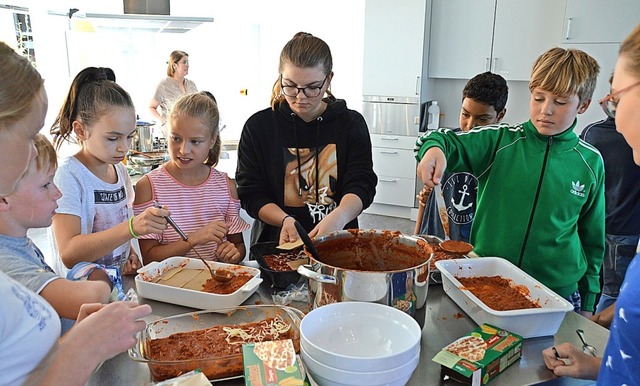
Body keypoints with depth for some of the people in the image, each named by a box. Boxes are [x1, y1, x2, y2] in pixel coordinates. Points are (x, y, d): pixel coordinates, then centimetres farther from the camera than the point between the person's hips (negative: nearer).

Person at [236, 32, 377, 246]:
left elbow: (361, 186, -6)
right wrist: (285, 220, -17)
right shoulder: (258, 126, 3)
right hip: (275, 244, 0)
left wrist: (338, 218, -28)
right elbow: (250, 193, 2)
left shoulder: (351, 124, 4)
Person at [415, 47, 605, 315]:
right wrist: (435, 148, -41)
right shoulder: (501, 141, -6)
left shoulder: (591, 162, 0)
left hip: (559, 291, 1)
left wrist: (587, 303, 10)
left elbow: (592, 236, 7)